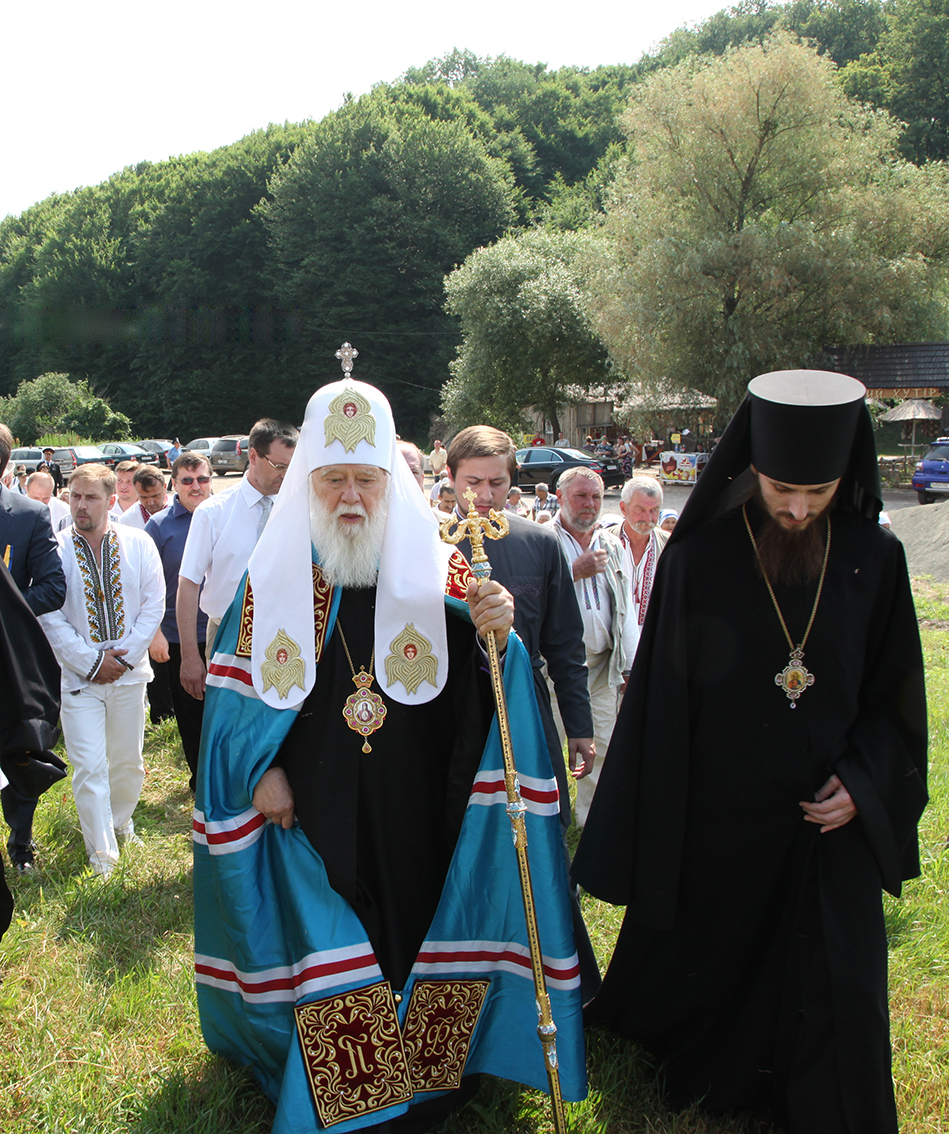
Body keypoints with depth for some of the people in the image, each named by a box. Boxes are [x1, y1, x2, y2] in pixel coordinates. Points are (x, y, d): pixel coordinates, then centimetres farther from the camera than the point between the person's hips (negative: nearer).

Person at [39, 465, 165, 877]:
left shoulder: (138, 544, -1)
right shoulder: (54, 550, -7)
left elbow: (153, 605, 0)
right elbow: (50, 616, -7)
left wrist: (124, 657, -8)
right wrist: (91, 663, -11)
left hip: (129, 672, 2)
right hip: (78, 674, -2)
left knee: (128, 760, 15)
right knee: (89, 767, -4)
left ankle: (120, 821, 40)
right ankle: (102, 855, 7)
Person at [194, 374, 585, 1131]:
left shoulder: (434, 567, -1)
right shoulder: (276, 573, 1)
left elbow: (475, 680, -7)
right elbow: (240, 685, 6)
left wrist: (496, 633, -27)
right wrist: (262, 770, -2)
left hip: (415, 809, 0)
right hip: (313, 809, 0)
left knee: (417, 928, 8)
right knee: (326, 949, 4)